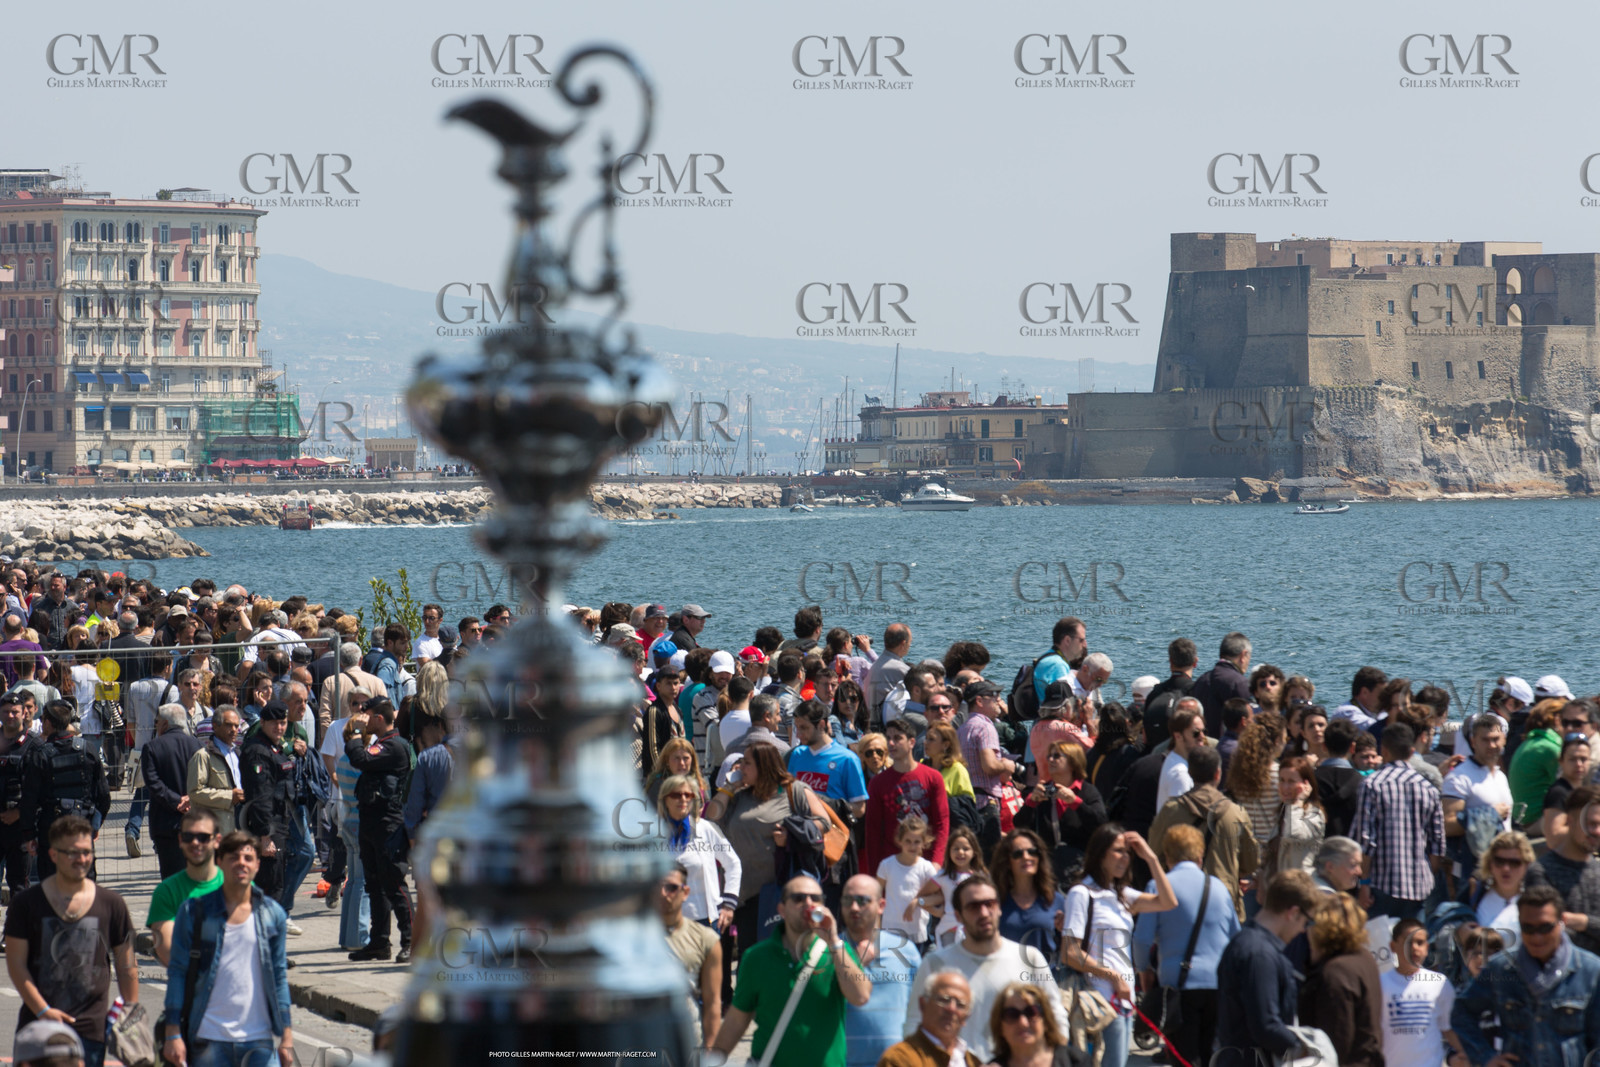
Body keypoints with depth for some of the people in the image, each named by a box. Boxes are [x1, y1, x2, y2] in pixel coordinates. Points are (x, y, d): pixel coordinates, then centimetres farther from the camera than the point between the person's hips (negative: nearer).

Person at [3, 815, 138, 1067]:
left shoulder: (111, 904, 5)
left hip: (91, 1027, 0)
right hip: (37, 1026, 0)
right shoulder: (27, 903, 0)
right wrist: (42, 1010, -12)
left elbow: (126, 967, 10)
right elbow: (16, 963, -2)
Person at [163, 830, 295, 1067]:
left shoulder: (272, 914, 6)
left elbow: (279, 976, 10)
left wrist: (287, 1034, 6)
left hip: (260, 1040, 1)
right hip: (209, 1038, -1)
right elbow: (177, 973, 2)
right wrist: (173, 1034, -4)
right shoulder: (194, 911, 0)